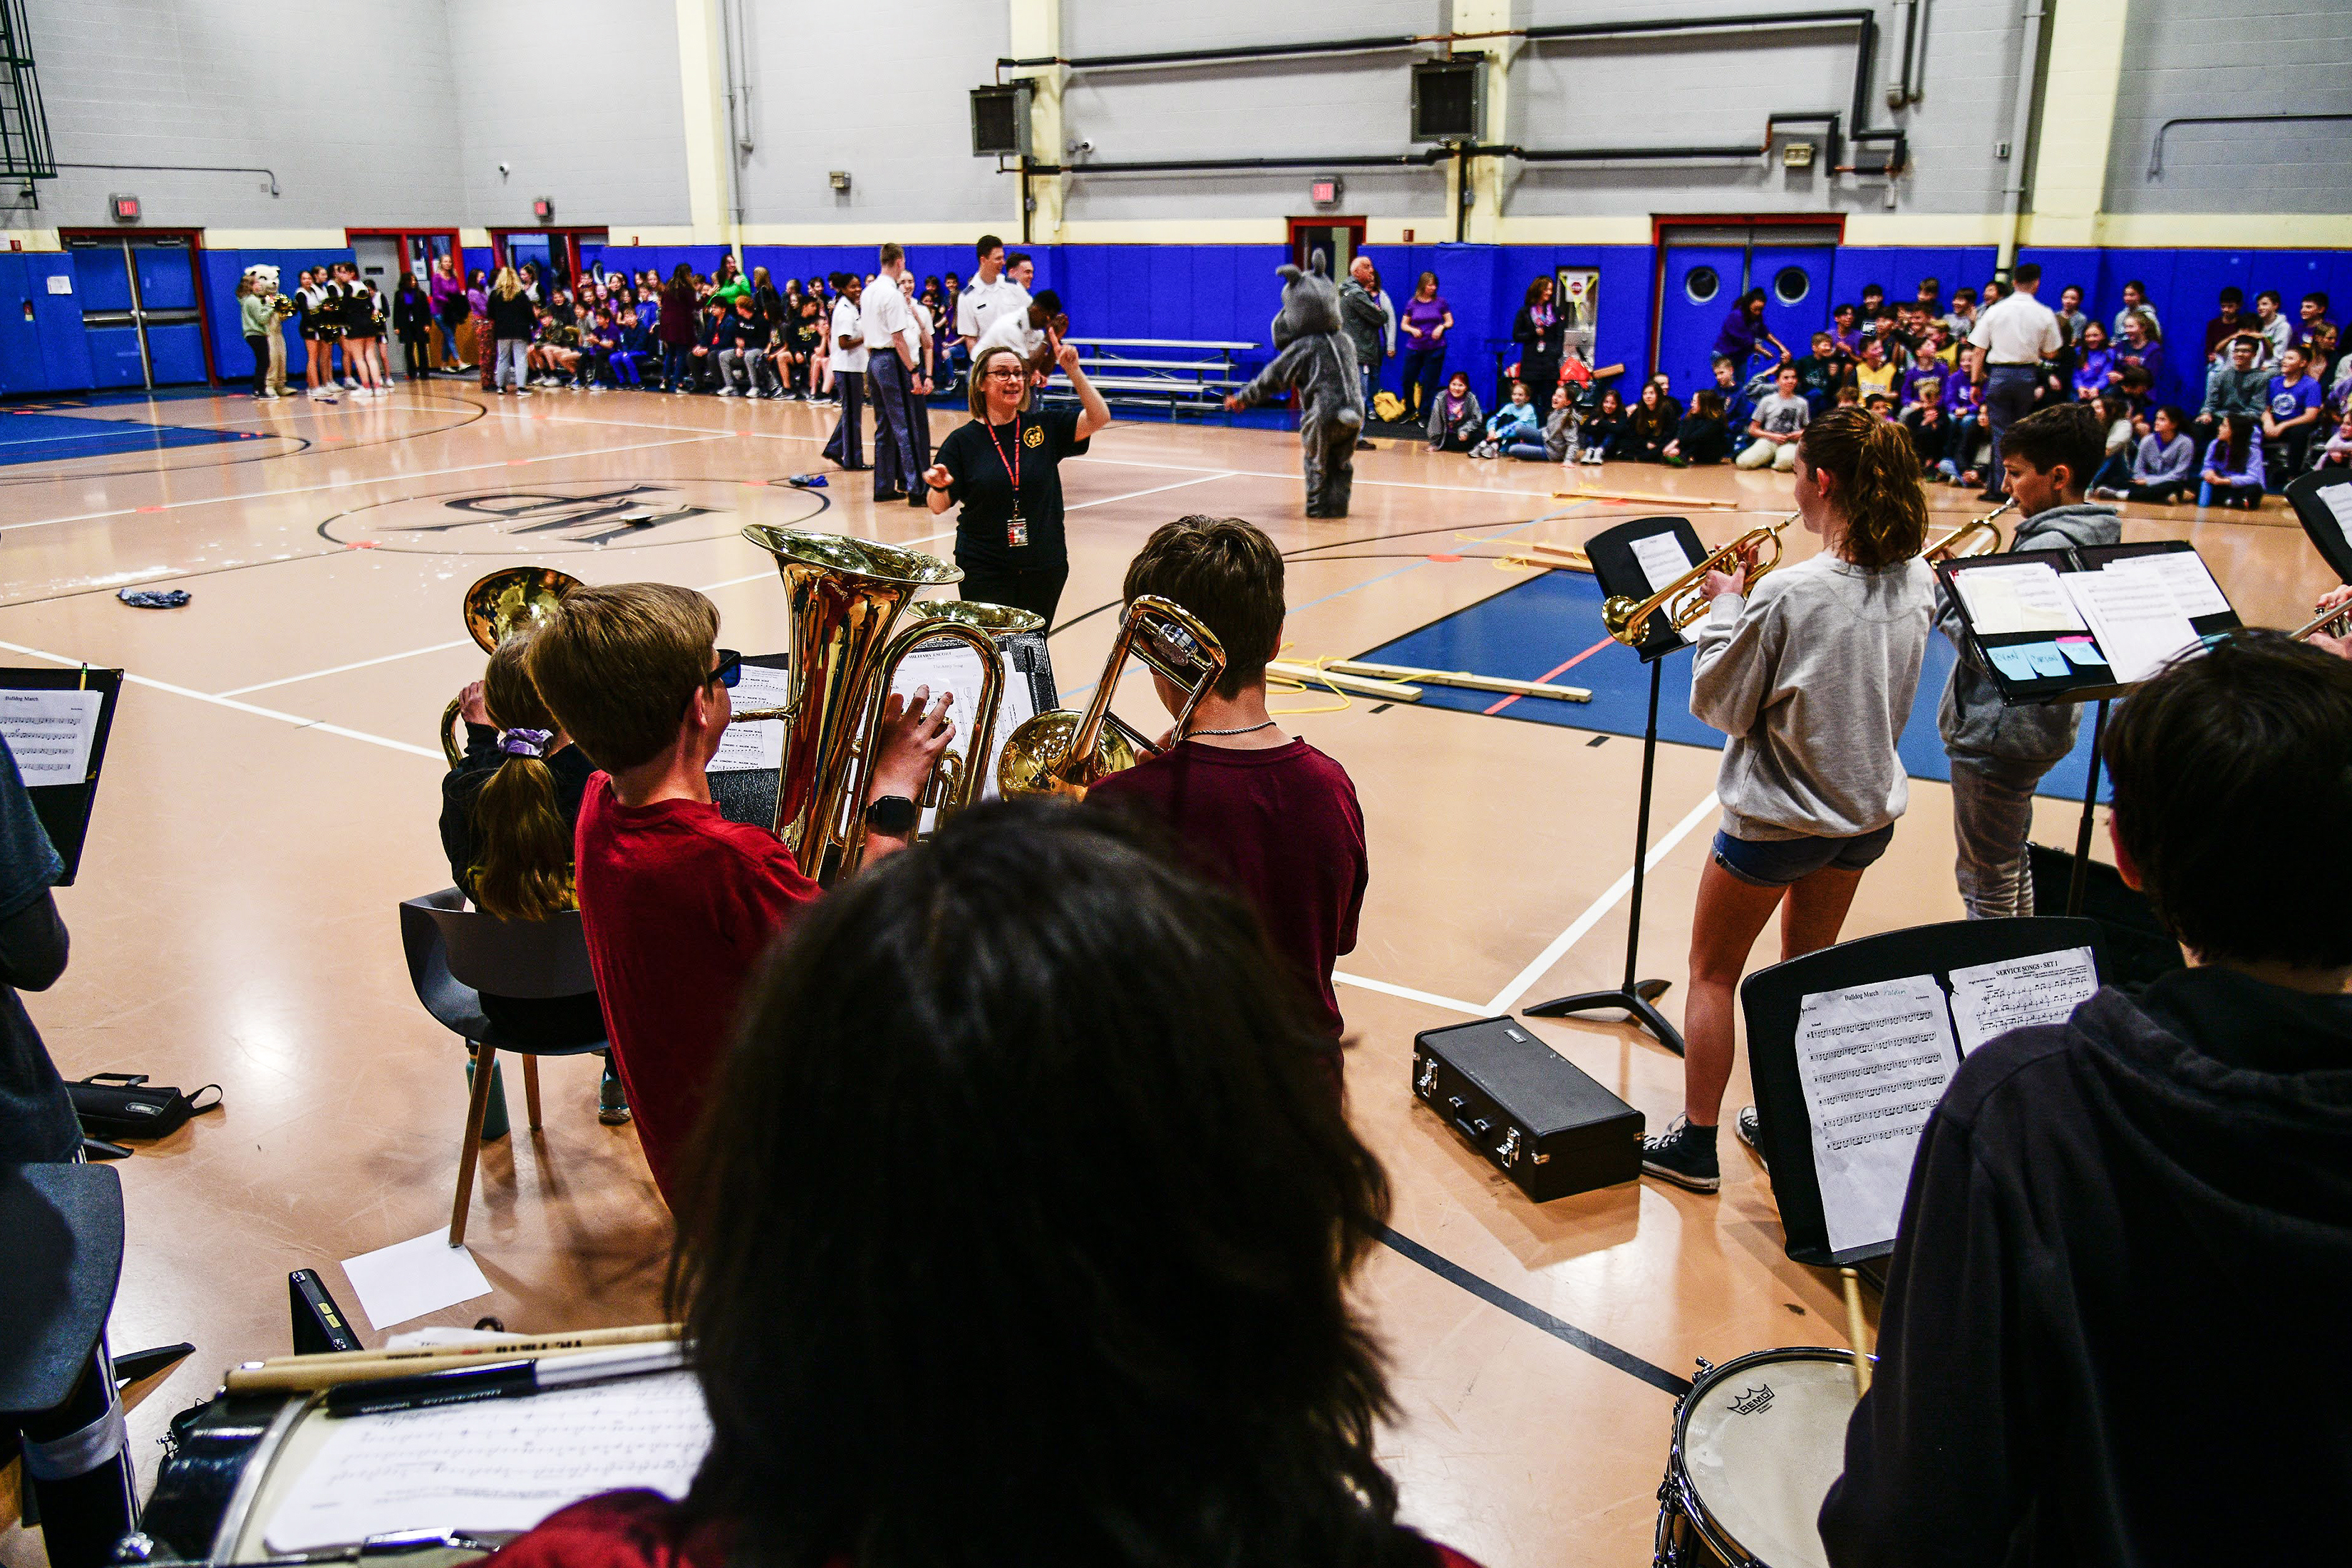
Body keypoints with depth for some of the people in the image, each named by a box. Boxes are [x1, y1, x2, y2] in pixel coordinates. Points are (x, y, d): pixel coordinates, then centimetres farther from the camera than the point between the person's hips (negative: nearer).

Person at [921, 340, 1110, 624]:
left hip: (1044, 568, 2)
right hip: (983, 571, -2)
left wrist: (1074, 372, -15)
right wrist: (939, 487, -25)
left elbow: (1099, 418, -6)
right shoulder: (962, 440, -1)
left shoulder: (1045, 426, 4)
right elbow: (938, 506, -3)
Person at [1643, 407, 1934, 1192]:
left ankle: (1695, 1145, 22)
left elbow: (1720, 707, -16)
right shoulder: (1917, 582, -5)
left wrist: (1725, 606, -6)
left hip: (1779, 818, -6)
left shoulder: (1788, 594, -26)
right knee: (1809, 969, 23)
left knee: (1713, 973, 12)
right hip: (1871, 807, 7)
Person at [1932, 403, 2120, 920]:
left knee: (1985, 880, 3)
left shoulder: (2047, 549, -24)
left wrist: (1942, 592, -15)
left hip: (1997, 737, -11)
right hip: (2039, 722, 11)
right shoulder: (2088, 537, 7)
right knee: (2010, 863, 25)